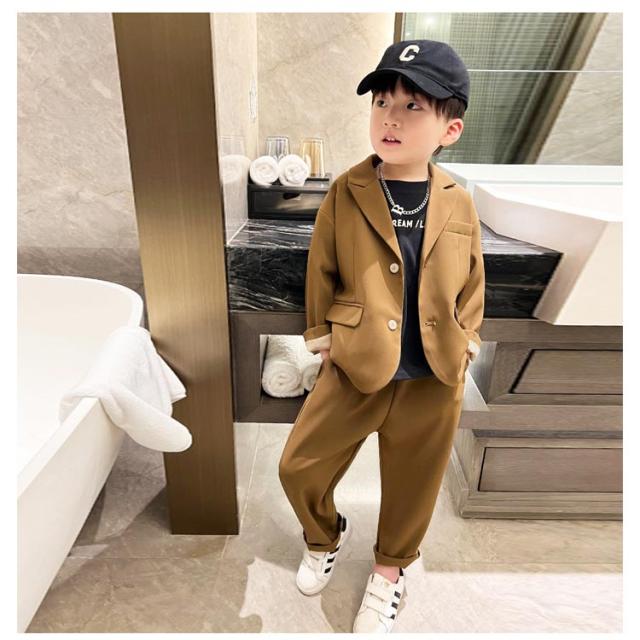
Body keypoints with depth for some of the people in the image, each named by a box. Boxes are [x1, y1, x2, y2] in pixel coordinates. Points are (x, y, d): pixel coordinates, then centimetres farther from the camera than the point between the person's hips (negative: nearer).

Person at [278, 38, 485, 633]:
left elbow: (471, 284, 9)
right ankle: (325, 538, 45)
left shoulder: (459, 203, -3)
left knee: (413, 485, 18)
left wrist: (463, 346, 4)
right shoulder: (345, 192, -8)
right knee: (299, 468, 8)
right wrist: (323, 338, 2)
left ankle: (389, 570, 50)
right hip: (353, 369, -1)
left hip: (433, 380, 2)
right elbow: (320, 273, 2)